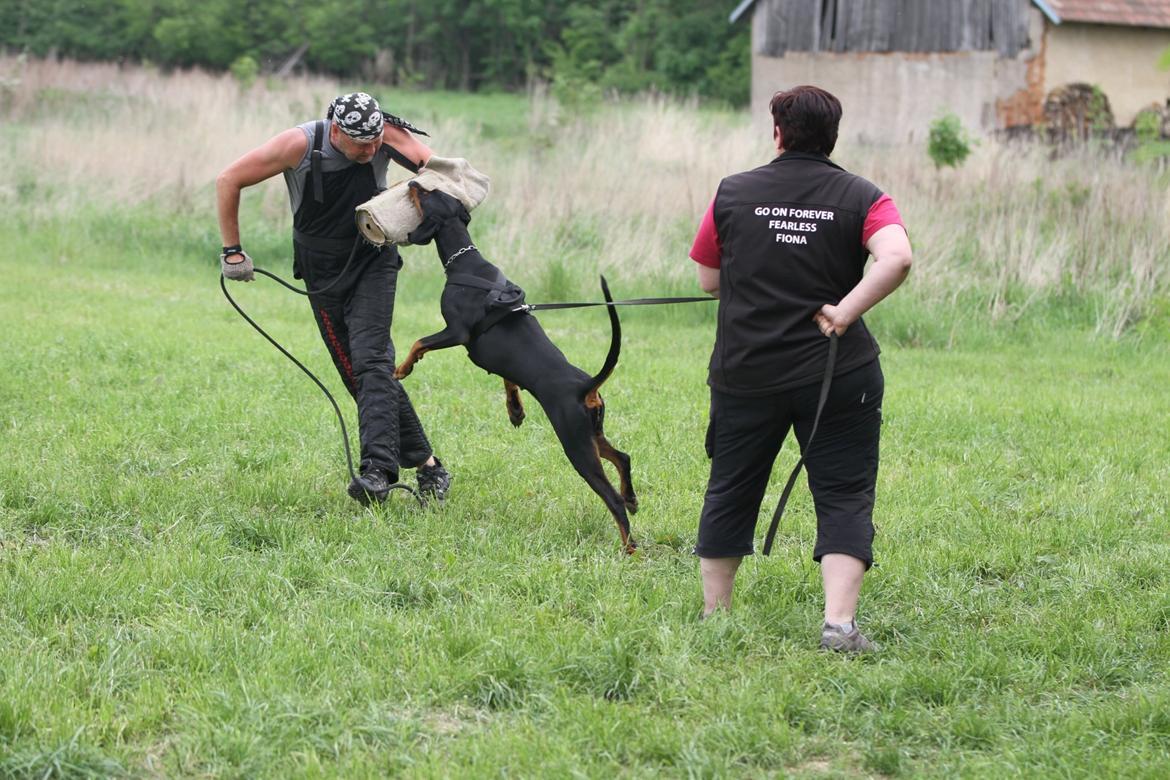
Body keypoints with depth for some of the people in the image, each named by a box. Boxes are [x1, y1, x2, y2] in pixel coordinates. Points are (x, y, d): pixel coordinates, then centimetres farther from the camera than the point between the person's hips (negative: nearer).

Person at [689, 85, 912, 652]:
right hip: (838, 372, -2)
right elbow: (896, 258, -21)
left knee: (730, 492, 16)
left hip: (744, 372, 2)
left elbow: (708, 280, 9)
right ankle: (839, 622, -11)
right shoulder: (861, 198, -2)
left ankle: (714, 614, 25)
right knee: (844, 496, 2)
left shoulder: (733, 193, 2)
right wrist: (845, 312, -16)